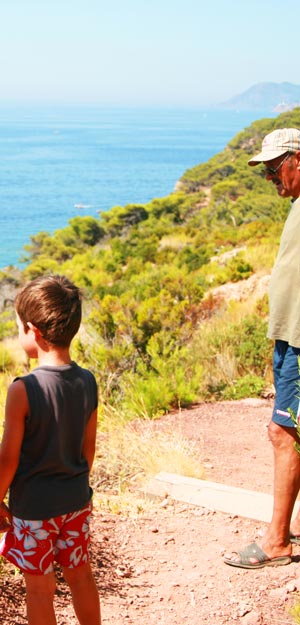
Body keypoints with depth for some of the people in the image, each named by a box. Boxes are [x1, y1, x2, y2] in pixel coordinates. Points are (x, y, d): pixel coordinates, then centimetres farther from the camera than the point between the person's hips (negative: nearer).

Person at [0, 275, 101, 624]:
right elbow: (89, 445, 5)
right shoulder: (87, 382, -6)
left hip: (34, 506, -5)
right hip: (76, 500, 5)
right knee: (80, 575, 20)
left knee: (39, 587, 10)